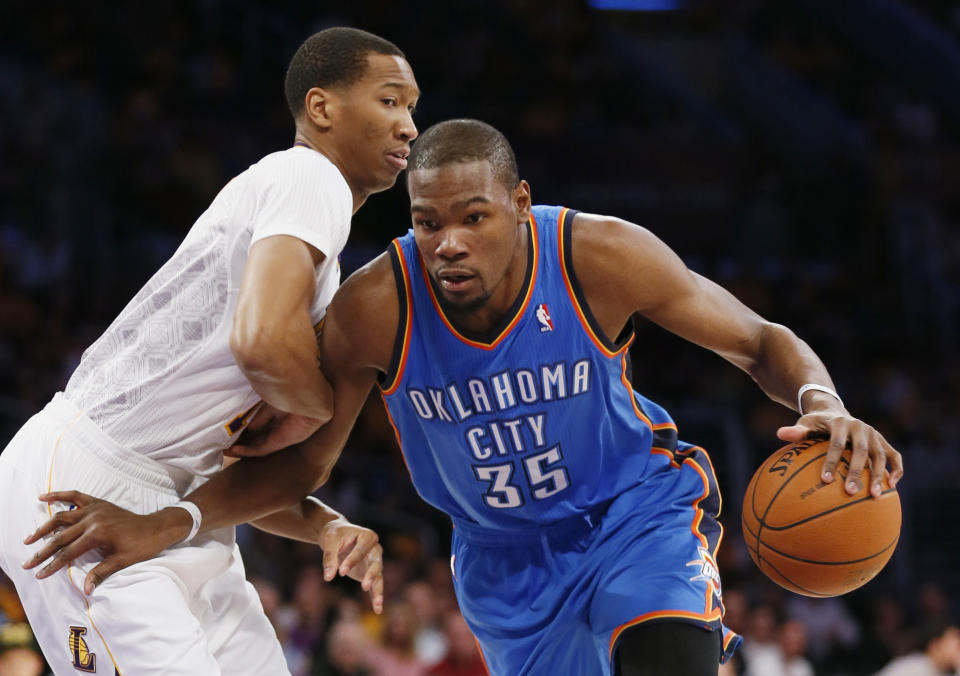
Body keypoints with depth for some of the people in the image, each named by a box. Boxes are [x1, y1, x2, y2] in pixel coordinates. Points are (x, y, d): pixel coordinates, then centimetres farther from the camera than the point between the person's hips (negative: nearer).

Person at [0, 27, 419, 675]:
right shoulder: (309, 177, -11)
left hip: (165, 500, 11)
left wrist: (327, 526, 1)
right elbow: (263, 342, -31)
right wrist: (320, 406, -10)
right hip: (80, 484, -10)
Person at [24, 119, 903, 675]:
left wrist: (822, 404, -38)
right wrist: (166, 525, -27)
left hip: (638, 509, -2)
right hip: (506, 555, 2)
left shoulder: (601, 256, -27)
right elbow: (300, 463, -11)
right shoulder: (376, 309, -25)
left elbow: (761, 342, -14)